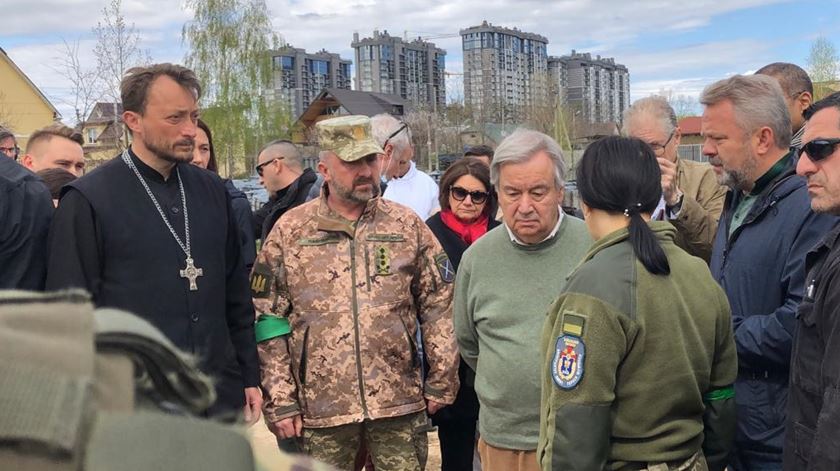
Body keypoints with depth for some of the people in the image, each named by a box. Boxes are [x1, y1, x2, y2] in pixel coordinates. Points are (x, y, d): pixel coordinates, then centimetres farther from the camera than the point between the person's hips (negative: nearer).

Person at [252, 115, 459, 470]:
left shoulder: (407, 225, 3)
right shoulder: (289, 231, 0)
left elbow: (439, 306, 5)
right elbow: (267, 319, 0)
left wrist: (440, 382, 2)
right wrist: (280, 400, -3)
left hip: (401, 402, 1)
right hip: (321, 407, 0)